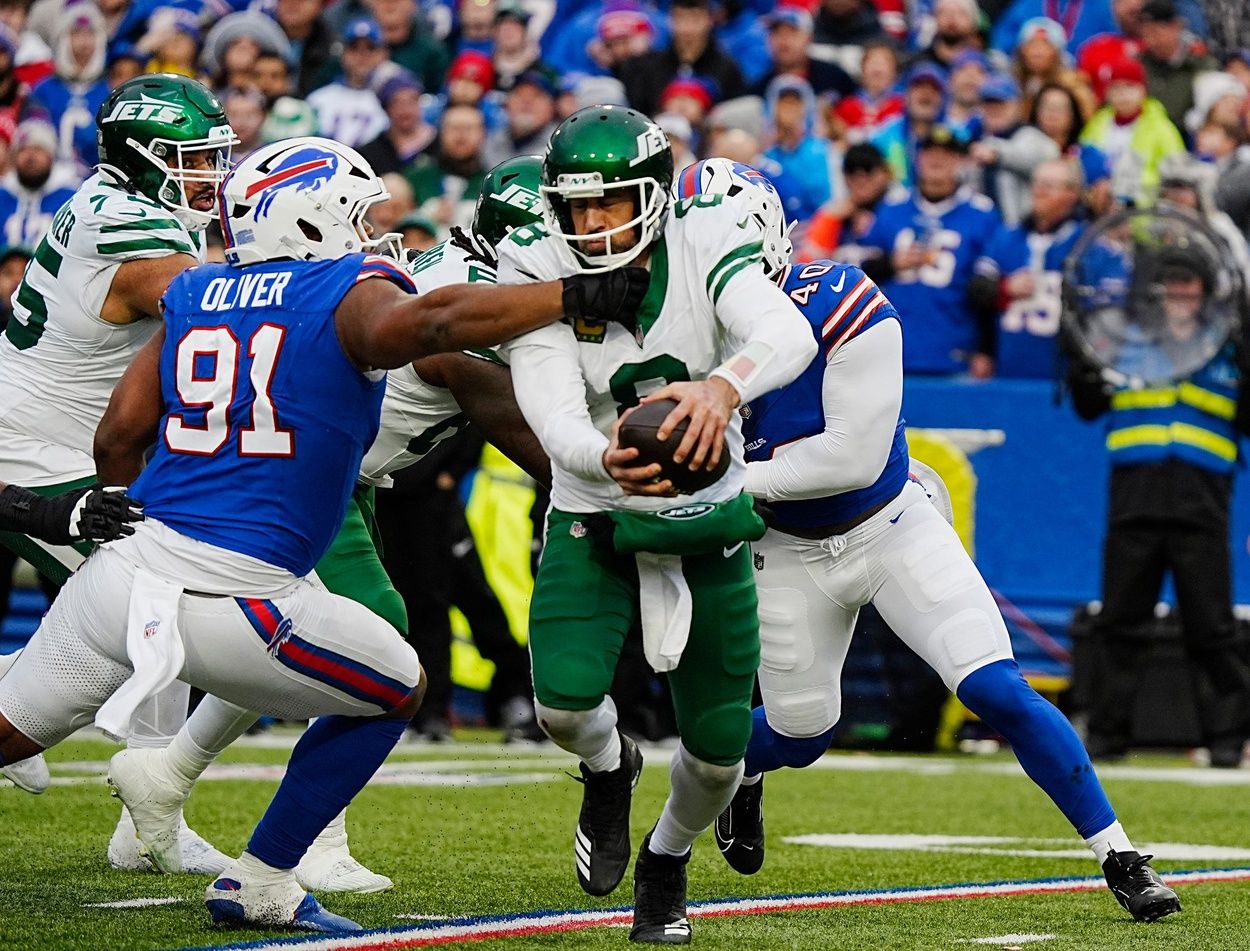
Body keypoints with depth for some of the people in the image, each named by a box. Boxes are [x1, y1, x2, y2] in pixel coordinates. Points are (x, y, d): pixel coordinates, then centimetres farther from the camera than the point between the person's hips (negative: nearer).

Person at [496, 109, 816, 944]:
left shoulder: (703, 249, -16)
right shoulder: (541, 279, -17)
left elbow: (790, 334, -34)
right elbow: (556, 421, -28)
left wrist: (724, 386, -56)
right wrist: (607, 461, -52)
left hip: (707, 523, 1)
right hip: (594, 520, -1)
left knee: (720, 744, 3)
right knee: (565, 702, -25)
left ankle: (667, 862, 38)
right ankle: (609, 766, 15)